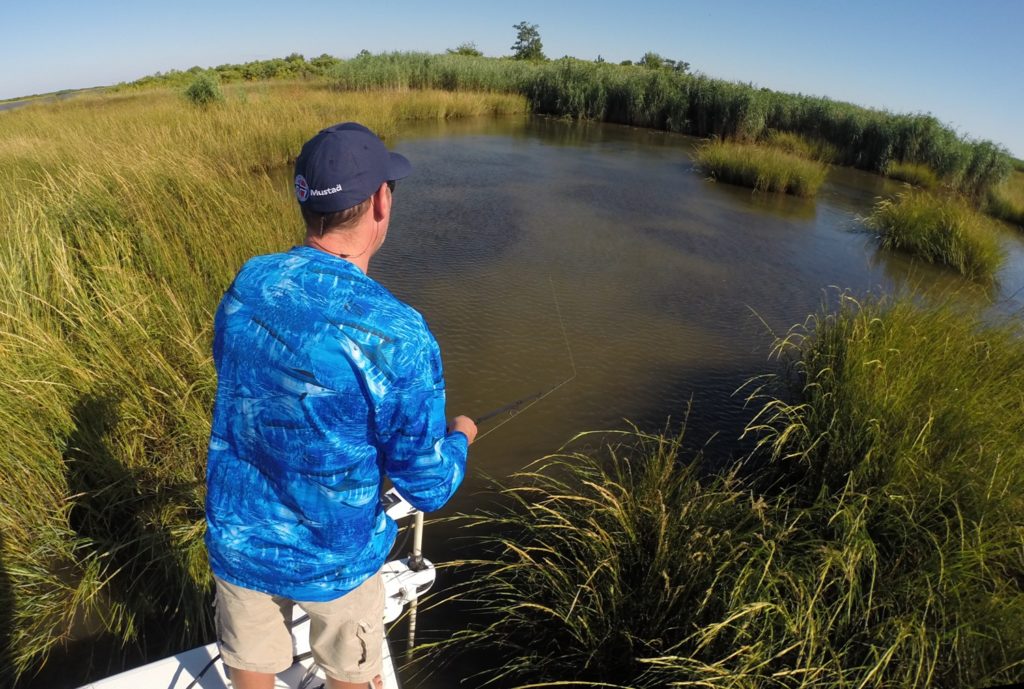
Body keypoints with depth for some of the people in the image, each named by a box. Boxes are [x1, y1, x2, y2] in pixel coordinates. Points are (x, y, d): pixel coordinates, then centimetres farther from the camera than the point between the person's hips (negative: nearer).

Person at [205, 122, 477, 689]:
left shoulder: (245, 287, -12)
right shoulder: (397, 336, -30)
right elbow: (427, 487, -20)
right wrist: (458, 437, 1)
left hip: (236, 540, 5)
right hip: (332, 558, -4)